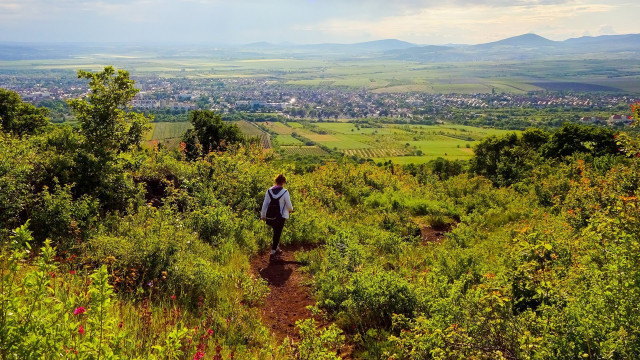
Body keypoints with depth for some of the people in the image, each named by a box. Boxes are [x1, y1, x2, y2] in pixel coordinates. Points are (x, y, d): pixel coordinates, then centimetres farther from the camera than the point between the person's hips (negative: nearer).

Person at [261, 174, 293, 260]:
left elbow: (265, 204, 3)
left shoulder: (269, 191, 0)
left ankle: (277, 249, 32)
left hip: (270, 216, 4)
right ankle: (273, 253, 8)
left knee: (276, 232, 23)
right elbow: (289, 205, -7)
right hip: (280, 216, -4)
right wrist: (290, 210, 16)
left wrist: (263, 216, 12)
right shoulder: (285, 192, -12)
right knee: (277, 233, 6)